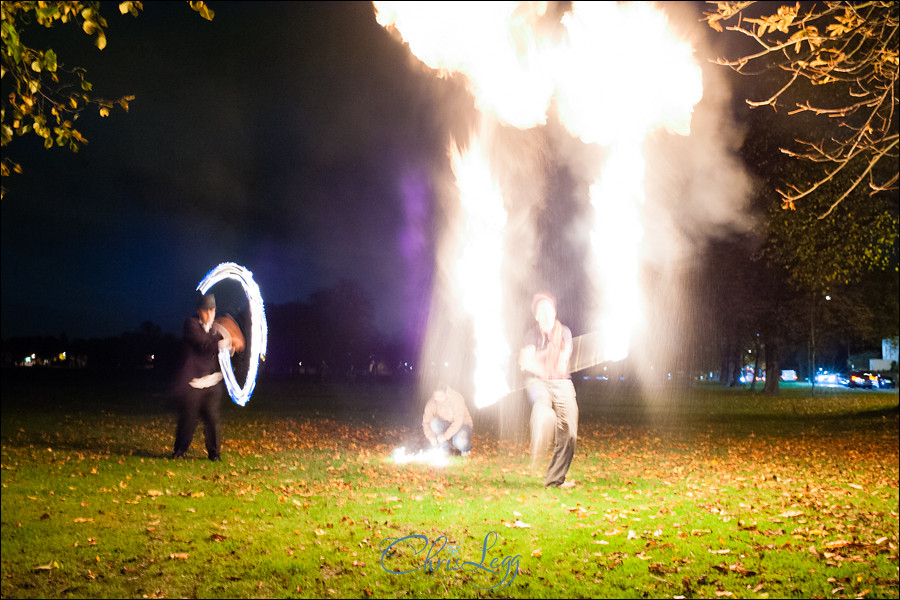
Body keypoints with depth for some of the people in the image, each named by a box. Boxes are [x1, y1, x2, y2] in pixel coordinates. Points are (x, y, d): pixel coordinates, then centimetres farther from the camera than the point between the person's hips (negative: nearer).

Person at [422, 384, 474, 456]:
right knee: (434, 422, -30)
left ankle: (466, 449, 4)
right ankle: (445, 450, -13)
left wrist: (446, 435, -41)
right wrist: (431, 437, -36)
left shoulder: (457, 398, -25)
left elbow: (458, 421, -30)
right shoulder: (431, 403, -15)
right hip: (444, 426, 3)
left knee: (460, 443, -35)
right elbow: (426, 423, -16)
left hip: (462, 425, -3)